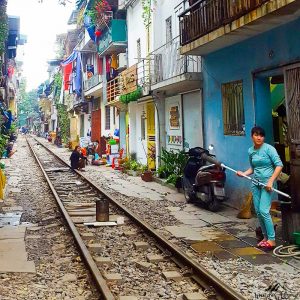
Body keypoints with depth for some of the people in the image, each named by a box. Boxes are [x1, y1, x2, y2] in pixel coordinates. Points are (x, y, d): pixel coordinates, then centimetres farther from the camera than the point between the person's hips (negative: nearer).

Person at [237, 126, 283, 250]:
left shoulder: (269, 149, -10)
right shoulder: (250, 151, 9)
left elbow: (279, 165, -13)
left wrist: (271, 181, -18)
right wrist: (243, 174, 0)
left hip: (267, 183, -6)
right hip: (256, 183, 6)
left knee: (263, 211, -13)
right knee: (258, 211, 7)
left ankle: (271, 240, -4)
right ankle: (265, 237, 21)